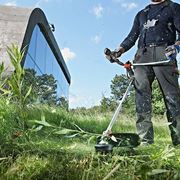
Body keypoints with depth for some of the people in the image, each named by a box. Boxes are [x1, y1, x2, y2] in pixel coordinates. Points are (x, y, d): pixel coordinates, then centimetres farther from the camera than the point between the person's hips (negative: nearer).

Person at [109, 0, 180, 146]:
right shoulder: (141, 14, 31)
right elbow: (132, 37, 24)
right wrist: (119, 51, 6)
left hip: (163, 52, -3)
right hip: (142, 54, 3)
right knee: (141, 93, -12)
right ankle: (145, 140, -15)